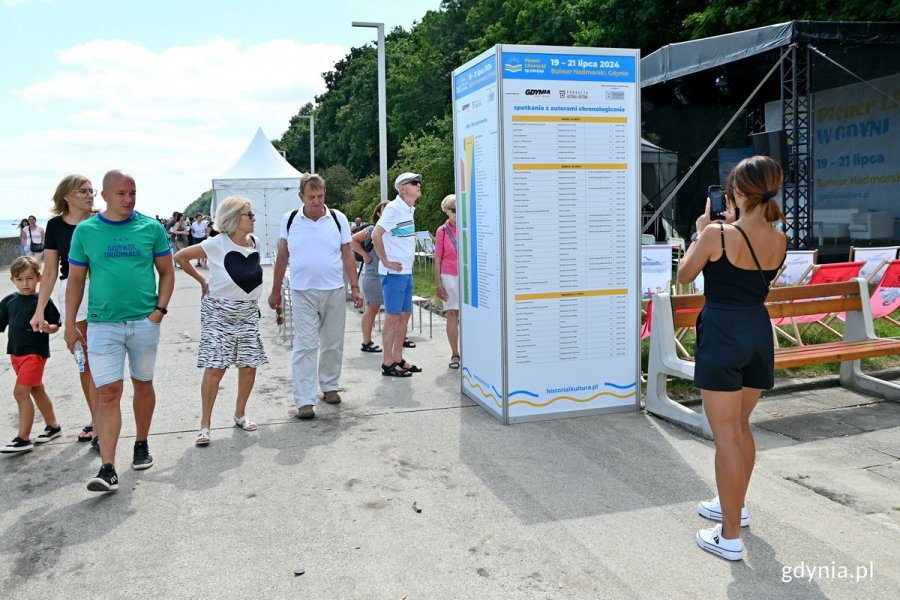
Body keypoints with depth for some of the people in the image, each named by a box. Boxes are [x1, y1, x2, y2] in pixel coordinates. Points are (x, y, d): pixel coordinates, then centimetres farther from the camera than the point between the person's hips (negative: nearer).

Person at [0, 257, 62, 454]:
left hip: (35, 352, -7)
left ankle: (23, 439, -6)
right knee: (36, 391, 18)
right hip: (16, 352, 7)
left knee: (20, 391, -12)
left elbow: (55, 325, -6)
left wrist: (47, 327, -26)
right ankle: (52, 426, 33)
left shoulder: (43, 301, -10)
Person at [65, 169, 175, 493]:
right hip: (102, 324, -1)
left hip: (145, 321, 1)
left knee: (143, 384, 14)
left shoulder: (151, 227, 1)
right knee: (108, 392, -6)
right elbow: (75, 280, 7)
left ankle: (141, 444, 34)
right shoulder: (85, 231, 2)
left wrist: (160, 309, -6)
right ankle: (108, 469, -6)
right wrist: (70, 324, 3)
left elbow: (167, 272, 6)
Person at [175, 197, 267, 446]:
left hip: (248, 312, 5)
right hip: (219, 312, -5)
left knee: (249, 366, 6)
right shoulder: (217, 244, -13)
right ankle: (205, 424, 5)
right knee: (214, 368, -6)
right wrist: (202, 281, 0)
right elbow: (180, 257, -4)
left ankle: (240, 414, 25)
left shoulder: (255, 242, 2)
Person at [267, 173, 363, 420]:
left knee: (333, 343, 11)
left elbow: (347, 255, 5)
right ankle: (304, 401, -3)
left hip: (334, 291, 1)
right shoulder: (290, 220, 1)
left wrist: (355, 287, 0)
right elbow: (282, 257, 8)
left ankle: (330, 386, 29)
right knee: (305, 346, -4)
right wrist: (275, 291, 9)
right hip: (302, 293, -1)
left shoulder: (338, 219, 1)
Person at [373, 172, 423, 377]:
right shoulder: (394, 208, -14)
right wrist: (386, 261, -18)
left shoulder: (409, 209, 14)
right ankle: (388, 364, 5)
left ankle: (398, 359, 22)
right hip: (394, 272, -9)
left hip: (406, 272, 9)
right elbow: (376, 235, -23)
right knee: (392, 317, -3)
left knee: (404, 315, 13)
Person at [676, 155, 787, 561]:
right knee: (741, 426, 22)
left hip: (722, 335, -7)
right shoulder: (779, 241, 3)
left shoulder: (718, 234, -15)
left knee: (726, 436, -1)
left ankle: (730, 537, 6)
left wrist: (701, 233, 11)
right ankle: (735, 506, 39)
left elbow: (684, 276, 0)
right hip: (760, 333, 7)